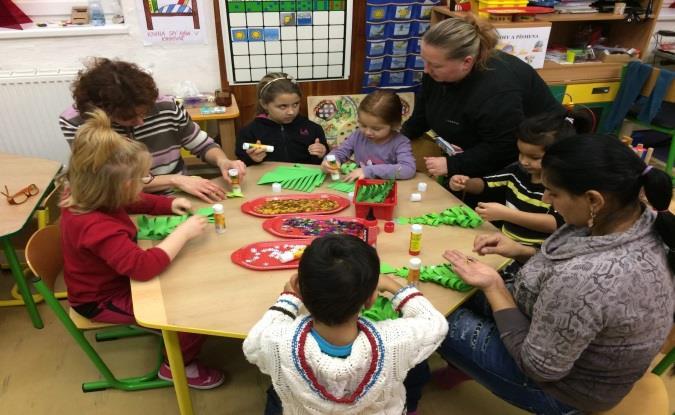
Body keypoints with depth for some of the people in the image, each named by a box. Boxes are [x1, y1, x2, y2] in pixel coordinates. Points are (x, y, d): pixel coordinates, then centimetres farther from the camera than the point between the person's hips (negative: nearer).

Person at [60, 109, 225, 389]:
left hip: (113, 278, 9)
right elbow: (144, 266, -49)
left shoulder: (84, 196, -10)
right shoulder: (96, 227, -41)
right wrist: (183, 233, -39)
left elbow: (135, 202, 6)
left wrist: (169, 204, -11)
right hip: (103, 299, -9)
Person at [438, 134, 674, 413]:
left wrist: (492, 286, -23)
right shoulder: (644, 220, -17)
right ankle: (468, 364, 40)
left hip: (568, 386, -7)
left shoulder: (583, 279, -43)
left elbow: (540, 367, -27)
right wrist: (522, 252, -6)